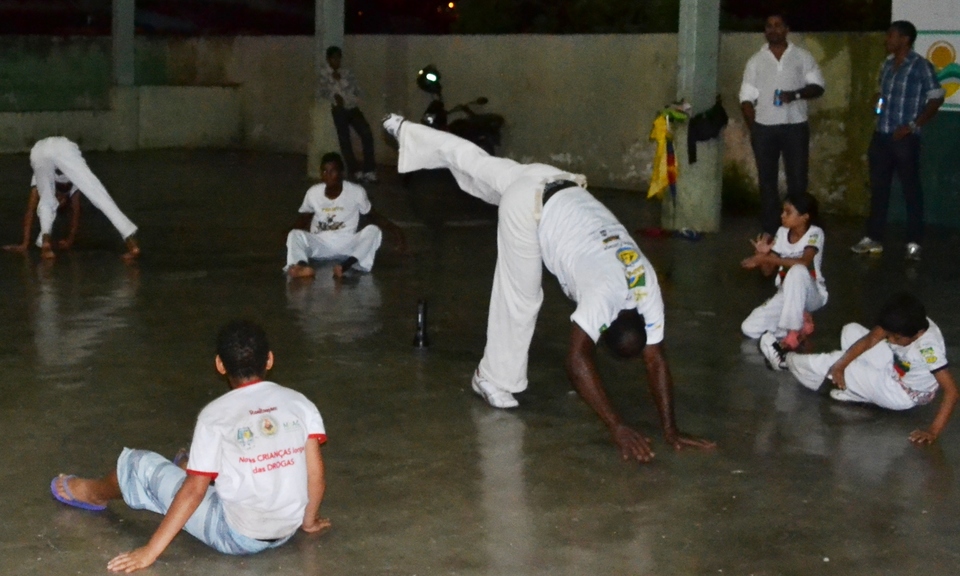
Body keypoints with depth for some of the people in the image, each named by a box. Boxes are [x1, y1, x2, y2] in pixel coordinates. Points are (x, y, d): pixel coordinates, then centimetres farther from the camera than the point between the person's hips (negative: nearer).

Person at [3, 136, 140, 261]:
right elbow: (76, 210, 44)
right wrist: (70, 239, 48)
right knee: (98, 195, -6)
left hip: (39, 151, 0)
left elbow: (30, 211, 40)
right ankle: (131, 241, -17)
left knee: (46, 202, 17)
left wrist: (25, 244, 40)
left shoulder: (39, 180, 43)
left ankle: (46, 241, -8)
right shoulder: (70, 184, 43)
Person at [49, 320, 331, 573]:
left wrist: (150, 551, -10)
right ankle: (189, 468, 63)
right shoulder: (300, 403, -6)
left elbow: (194, 491, -15)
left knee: (142, 465, 14)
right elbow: (316, 474, -5)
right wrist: (309, 521, 13)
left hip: (236, 537, -5)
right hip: (287, 531, 5)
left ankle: (94, 493, 46)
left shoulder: (215, 415, -15)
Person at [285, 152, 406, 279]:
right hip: (320, 245, 1)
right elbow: (304, 218, 12)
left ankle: (345, 265, -51)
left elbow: (372, 215, 5)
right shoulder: (313, 193, -3)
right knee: (295, 234, -27)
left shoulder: (356, 192, -8)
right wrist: (287, 233, -7)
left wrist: (393, 229, -10)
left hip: (346, 245, -1)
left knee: (373, 230, -29)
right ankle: (300, 266, -60)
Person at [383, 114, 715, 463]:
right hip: (531, 202, -6)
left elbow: (657, 361, -7)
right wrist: (617, 427, -40)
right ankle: (495, 381, 17)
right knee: (520, 299, -1)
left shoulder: (649, 289, -12)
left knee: (479, 163, 25)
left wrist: (671, 430, -12)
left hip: (561, 191, 7)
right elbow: (578, 360, -38)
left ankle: (405, 131, 45)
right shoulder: (605, 292, -30)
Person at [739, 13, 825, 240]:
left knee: (797, 179, -3)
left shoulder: (803, 57, 4)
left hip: (795, 126, -1)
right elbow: (747, 97, 6)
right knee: (767, 180, 5)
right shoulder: (755, 61, 7)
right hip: (764, 128, 1)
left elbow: (818, 86, 0)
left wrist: (795, 94, -18)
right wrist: (752, 128, -1)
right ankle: (769, 230, 10)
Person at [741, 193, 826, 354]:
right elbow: (768, 271, 3)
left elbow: (803, 262, -35)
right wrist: (762, 255, -19)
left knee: (797, 271, -39)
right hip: (786, 295, 5)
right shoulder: (782, 233, 1)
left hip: (812, 295, -5)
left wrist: (767, 257, -34)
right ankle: (800, 321, 1)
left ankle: (793, 331, -27)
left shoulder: (815, 233, -15)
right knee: (749, 328, -15)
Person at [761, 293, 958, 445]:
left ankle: (786, 361, 16)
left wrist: (934, 430, -41)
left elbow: (951, 390, -38)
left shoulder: (929, 348, -38)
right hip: (892, 368, 8)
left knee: (827, 364, -11)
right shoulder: (902, 325, -19)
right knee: (851, 330, 3)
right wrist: (840, 364, -19)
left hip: (903, 395, -8)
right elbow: (871, 339, -9)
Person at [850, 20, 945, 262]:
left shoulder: (921, 65, -8)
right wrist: (877, 100, 2)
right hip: (881, 136, 7)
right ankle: (873, 239, 18)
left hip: (905, 138, -7)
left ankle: (914, 243, 6)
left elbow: (936, 97, -8)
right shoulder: (887, 64, 12)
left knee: (911, 190, 0)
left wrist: (913, 125, -13)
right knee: (878, 189, 10)